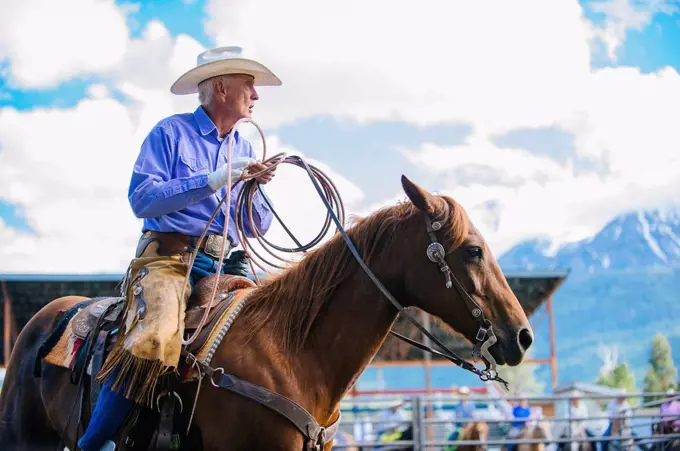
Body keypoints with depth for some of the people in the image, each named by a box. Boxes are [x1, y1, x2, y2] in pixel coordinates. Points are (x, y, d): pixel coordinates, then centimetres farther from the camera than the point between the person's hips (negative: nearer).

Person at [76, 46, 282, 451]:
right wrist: (213, 180, -14)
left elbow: (258, 228, 19)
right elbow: (142, 198, -10)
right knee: (154, 342, -32)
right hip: (169, 258, -6)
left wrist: (255, 189, -2)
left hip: (227, 266, 7)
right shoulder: (171, 133, 2)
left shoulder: (245, 150, 20)